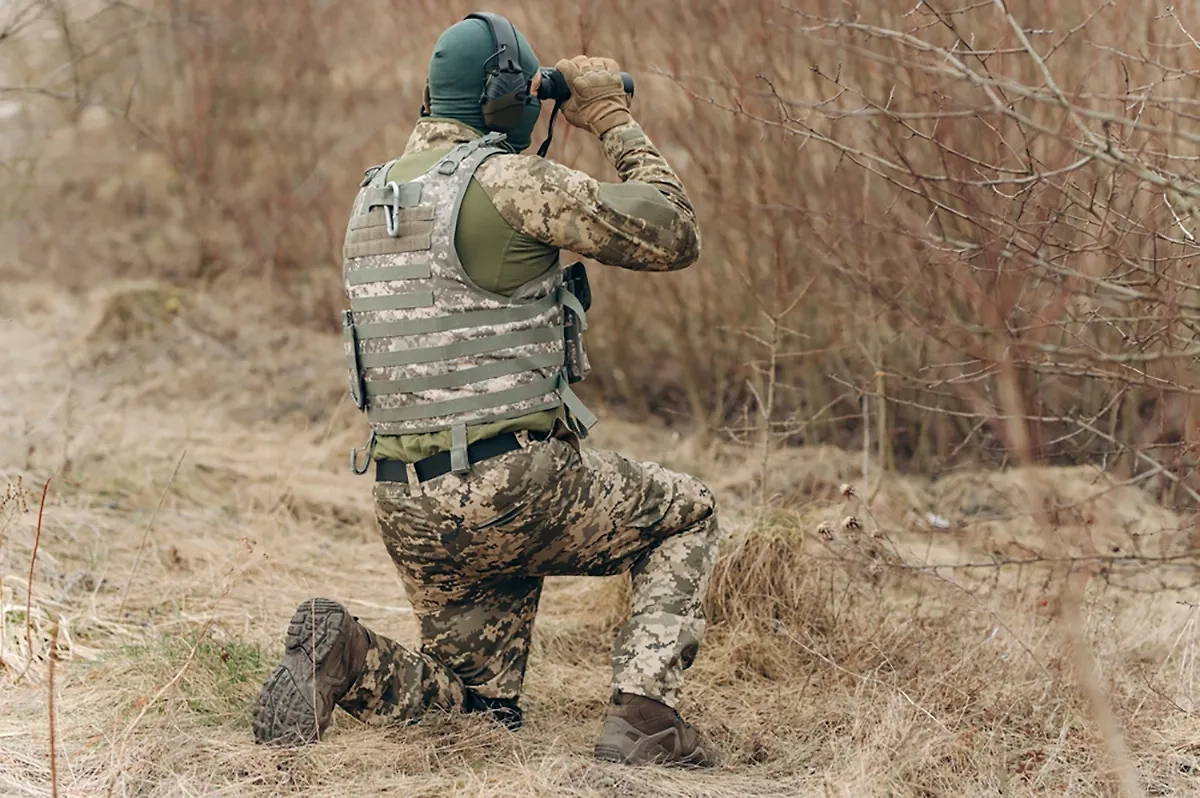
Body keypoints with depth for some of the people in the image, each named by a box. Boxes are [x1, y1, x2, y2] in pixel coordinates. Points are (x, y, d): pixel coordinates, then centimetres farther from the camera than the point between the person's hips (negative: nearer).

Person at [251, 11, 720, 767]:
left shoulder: (372, 198, 12)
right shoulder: (509, 181, -12)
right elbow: (673, 235, -9)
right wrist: (617, 120, 4)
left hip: (410, 508, 7)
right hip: (516, 487, -7)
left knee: (482, 706, 23)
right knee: (687, 515, 20)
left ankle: (348, 657, -6)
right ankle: (645, 716, 2)